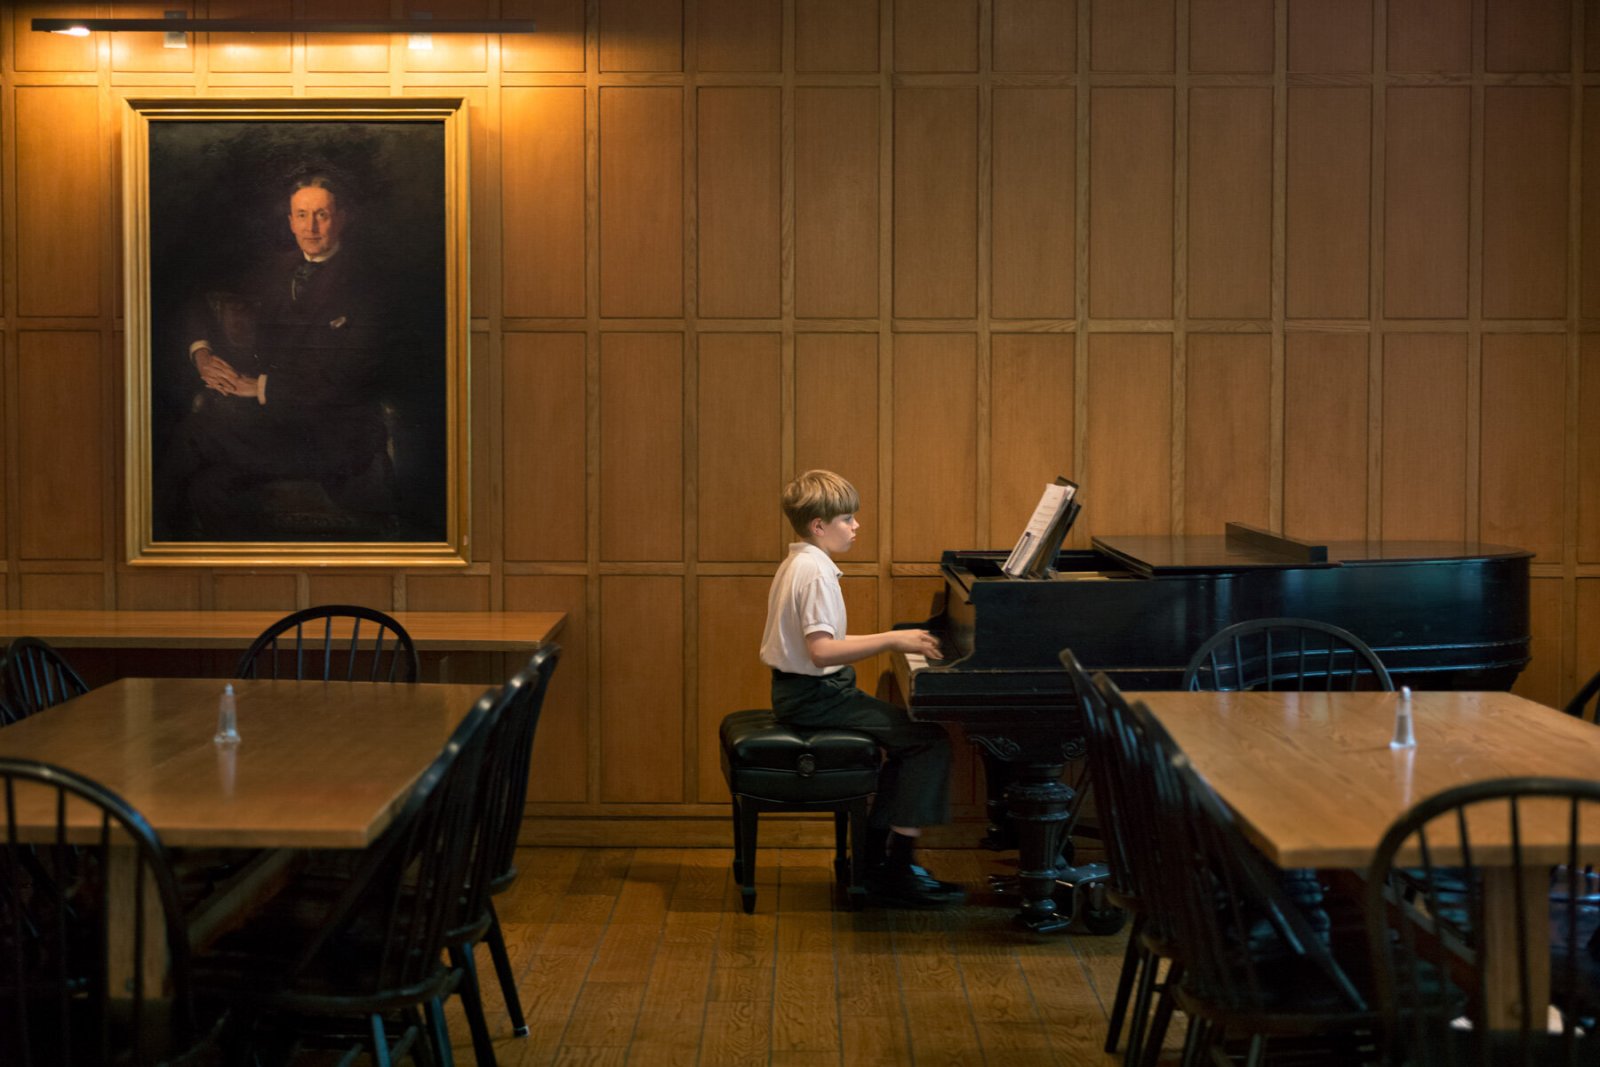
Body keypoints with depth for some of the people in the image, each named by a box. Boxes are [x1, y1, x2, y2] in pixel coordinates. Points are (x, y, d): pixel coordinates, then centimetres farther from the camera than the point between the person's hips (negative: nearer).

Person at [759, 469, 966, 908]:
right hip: (815, 695, -11)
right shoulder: (816, 573, -19)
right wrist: (889, 639, -24)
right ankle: (896, 871, -12)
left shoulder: (798, 564, 14)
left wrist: (891, 639, 14)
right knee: (931, 740, -12)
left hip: (799, 690, 11)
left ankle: (874, 853, 19)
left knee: (910, 733, 19)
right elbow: (821, 651, -28)